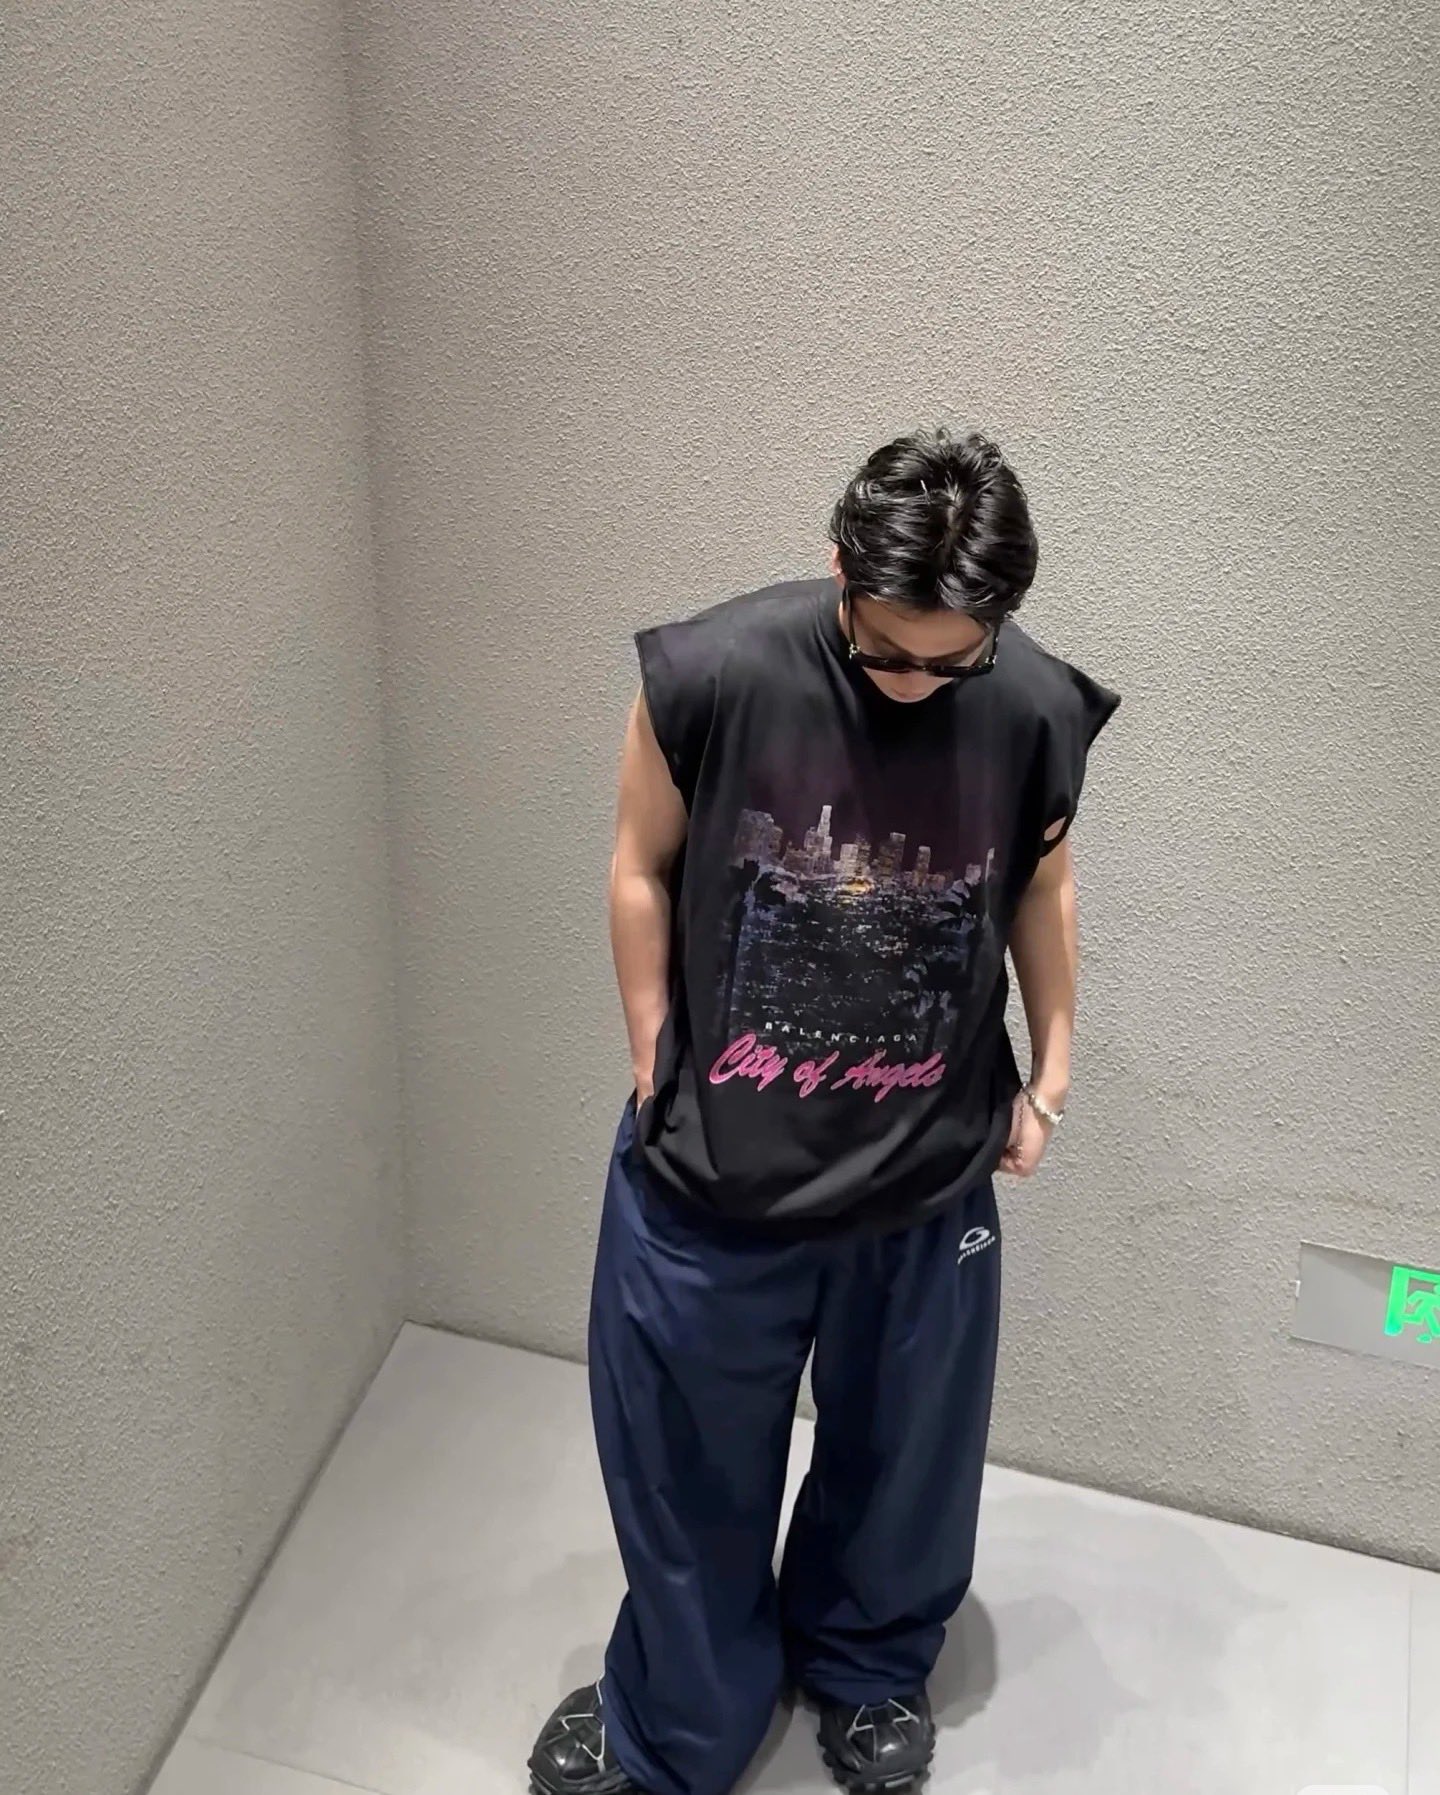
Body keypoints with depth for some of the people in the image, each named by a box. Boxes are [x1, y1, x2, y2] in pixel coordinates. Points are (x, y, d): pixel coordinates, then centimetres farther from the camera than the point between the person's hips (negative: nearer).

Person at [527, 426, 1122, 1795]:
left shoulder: (1038, 712, -14)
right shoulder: (707, 674, -20)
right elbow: (642, 871, -5)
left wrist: (1049, 1071, 10)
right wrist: (656, 1076, -2)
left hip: (929, 1175, 2)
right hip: (712, 1167, -1)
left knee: (902, 1453, 22)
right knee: (688, 1464, 17)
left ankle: (869, 1666, 52)